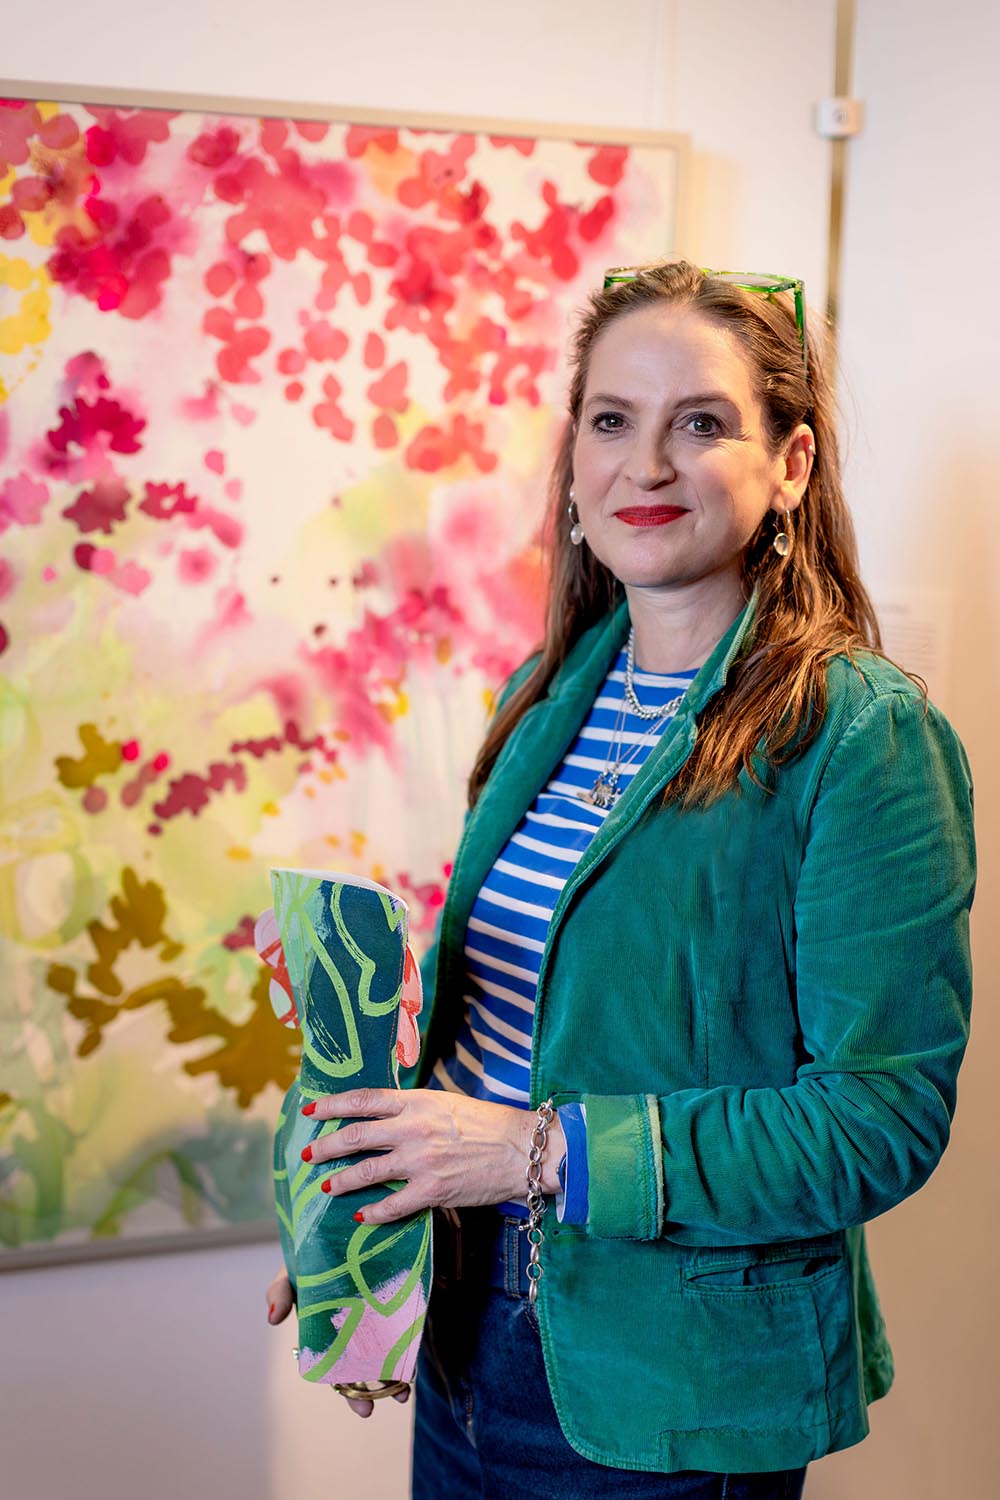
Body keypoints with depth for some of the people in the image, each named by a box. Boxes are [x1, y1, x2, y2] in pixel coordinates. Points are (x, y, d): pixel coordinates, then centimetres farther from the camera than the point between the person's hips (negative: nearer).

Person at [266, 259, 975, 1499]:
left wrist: (544, 1151, -22)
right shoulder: (550, 695, 4)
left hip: (674, 1395, -5)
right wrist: (367, 1226, 2)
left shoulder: (863, 734, -17)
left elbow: (887, 1116, -19)